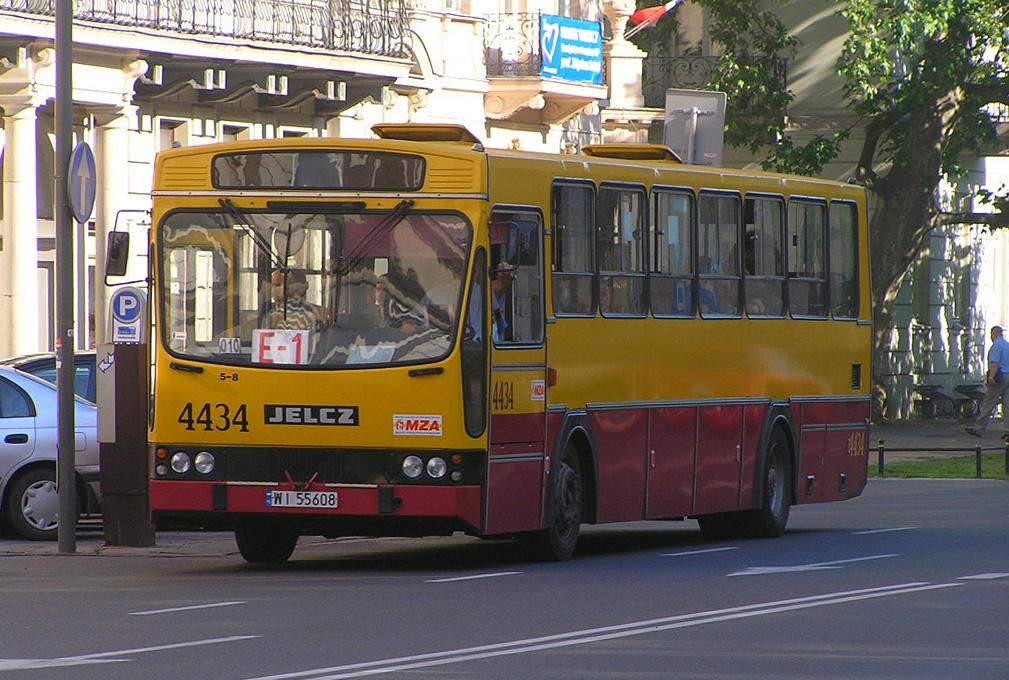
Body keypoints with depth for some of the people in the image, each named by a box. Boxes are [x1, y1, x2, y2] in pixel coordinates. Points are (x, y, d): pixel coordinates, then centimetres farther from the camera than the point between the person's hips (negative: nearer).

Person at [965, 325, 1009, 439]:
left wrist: (991, 376, -26)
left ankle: (979, 428, 2)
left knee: (988, 404, -3)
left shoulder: (997, 345, -10)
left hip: (999, 378, -8)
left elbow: (995, 362, -21)